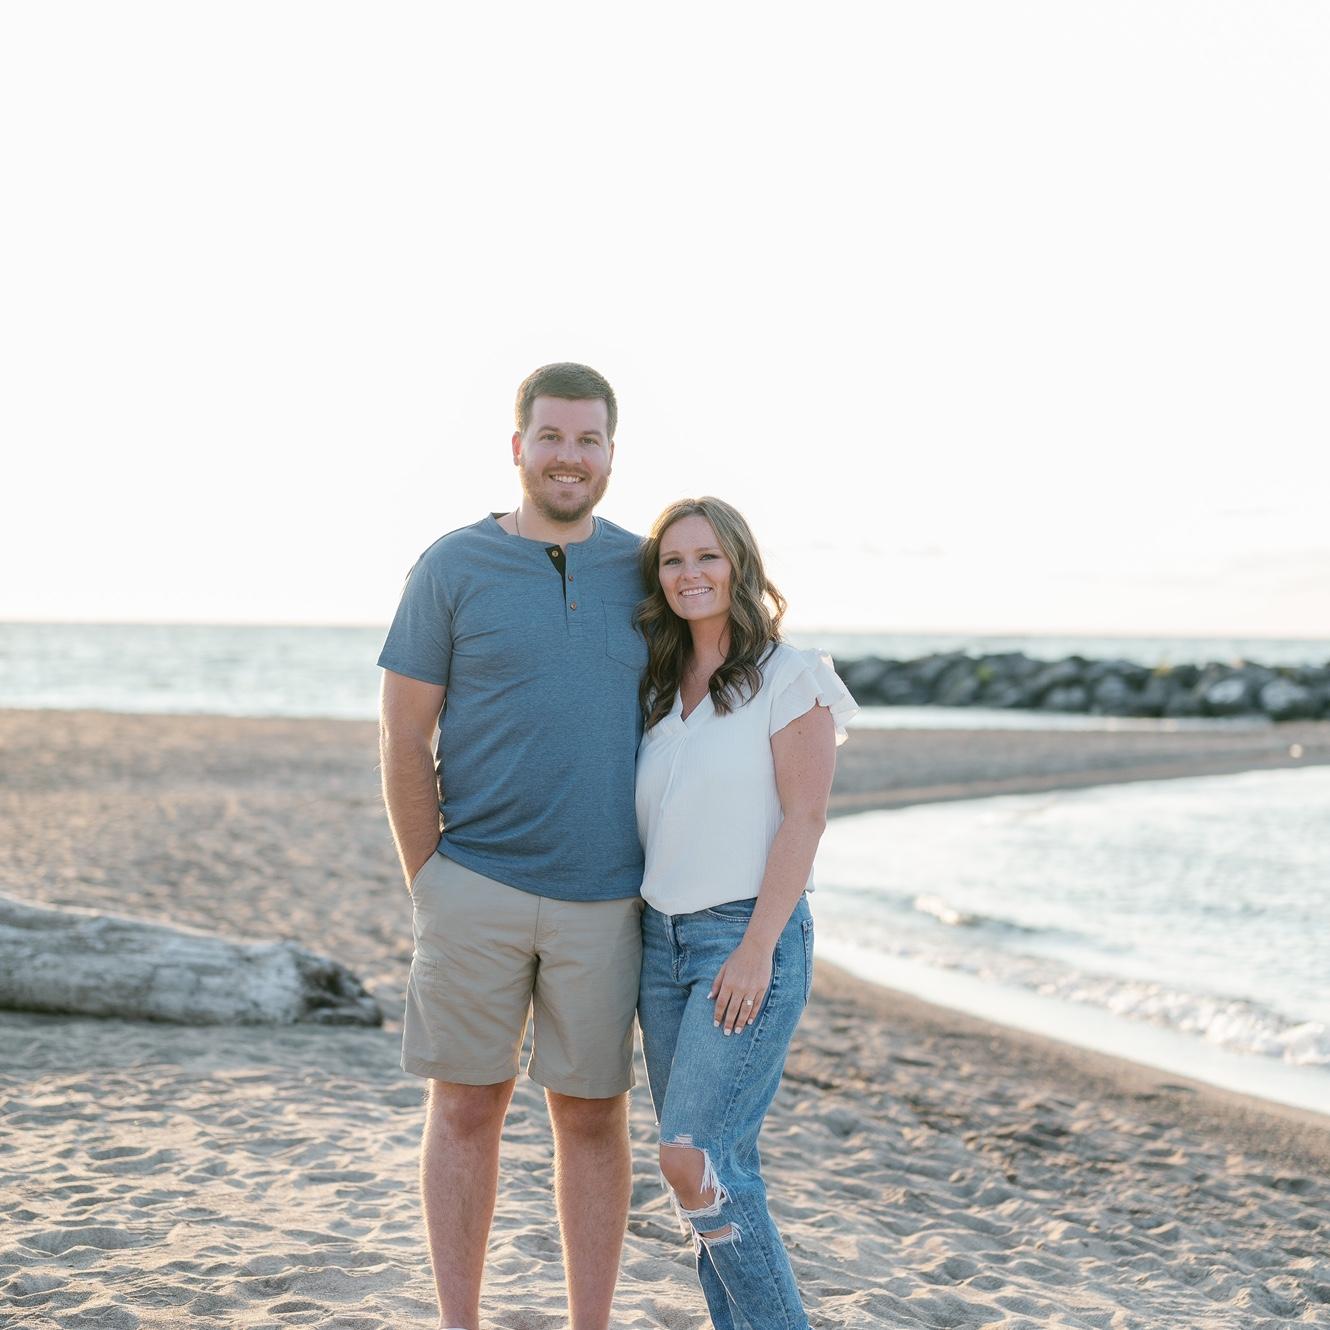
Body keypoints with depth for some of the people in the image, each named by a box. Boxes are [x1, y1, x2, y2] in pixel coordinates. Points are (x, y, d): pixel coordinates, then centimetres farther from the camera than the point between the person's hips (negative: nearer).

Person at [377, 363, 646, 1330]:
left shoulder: (642, 570, 6)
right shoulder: (452, 569, -1)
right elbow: (404, 738, 0)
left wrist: (662, 881, 6)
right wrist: (428, 886, -3)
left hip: (603, 900, 2)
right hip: (475, 887, -2)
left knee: (593, 1115, 7)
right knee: (467, 1107, 5)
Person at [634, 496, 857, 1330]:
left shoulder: (789, 677, -5)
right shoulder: (663, 690, 14)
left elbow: (804, 816, -11)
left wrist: (757, 948, -17)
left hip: (749, 937, -7)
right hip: (662, 939, 7)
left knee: (696, 1159, -15)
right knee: (716, 1168, 6)